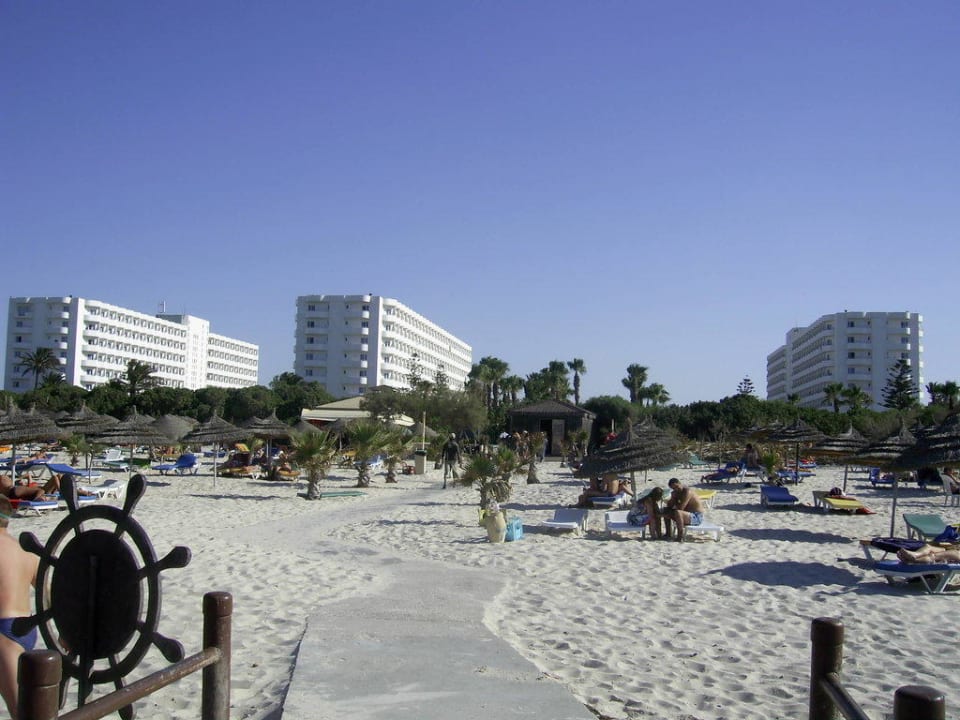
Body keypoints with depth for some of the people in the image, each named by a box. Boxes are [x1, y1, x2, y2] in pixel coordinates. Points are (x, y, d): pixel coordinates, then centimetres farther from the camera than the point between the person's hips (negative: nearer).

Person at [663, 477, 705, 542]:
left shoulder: (687, 492, -22)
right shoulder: (677, 492, 5)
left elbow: (680, 508, -27)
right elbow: (669, 506, 8)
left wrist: (676, 502, -6)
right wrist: (673, 497, -9)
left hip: (696, 517, -10)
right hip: (688, 514, 10)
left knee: (677, 512, -35)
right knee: (666, 511, 9)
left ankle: (680, 537, -26)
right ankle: (668, 533, 14)